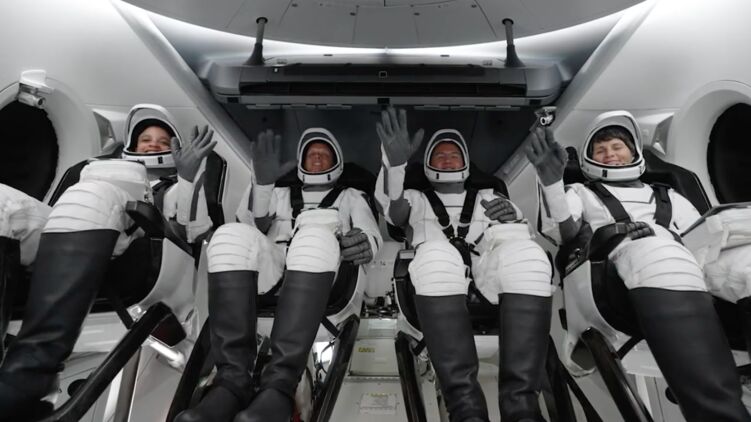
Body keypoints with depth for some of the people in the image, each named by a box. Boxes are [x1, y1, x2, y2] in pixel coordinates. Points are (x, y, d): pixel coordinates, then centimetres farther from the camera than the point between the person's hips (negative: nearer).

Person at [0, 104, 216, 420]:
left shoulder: (175, 190, 23)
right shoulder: (100, 169, 35)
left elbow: (193, 232, 4)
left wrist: (188, 177, -6)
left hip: (124, 259, -3)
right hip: (59, 250, 4)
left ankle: (29, 368, -33)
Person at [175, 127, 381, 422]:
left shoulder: (350, 197, 29)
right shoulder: (282, 195, 33)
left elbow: (373, 236, 10)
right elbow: (251, 223, 13)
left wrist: (364, 242, -16)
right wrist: (262, 182, -5)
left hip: (323, 275, -2)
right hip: (271, 270, 2)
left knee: (316, 237, -36)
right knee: (232, 235, -29)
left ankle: (279, 386, -41)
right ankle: (232, 380, -32)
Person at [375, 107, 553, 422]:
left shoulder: (489, 197, 32)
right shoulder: (415, 199, 27)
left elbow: (524, 239, 18)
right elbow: (390, 206, 2)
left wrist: (513, 221, -6)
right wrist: (395, 161, -18)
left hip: (490, 282, 2)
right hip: (435, 281, -1)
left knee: (526, 254, -30)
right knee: (436, 253, -36)